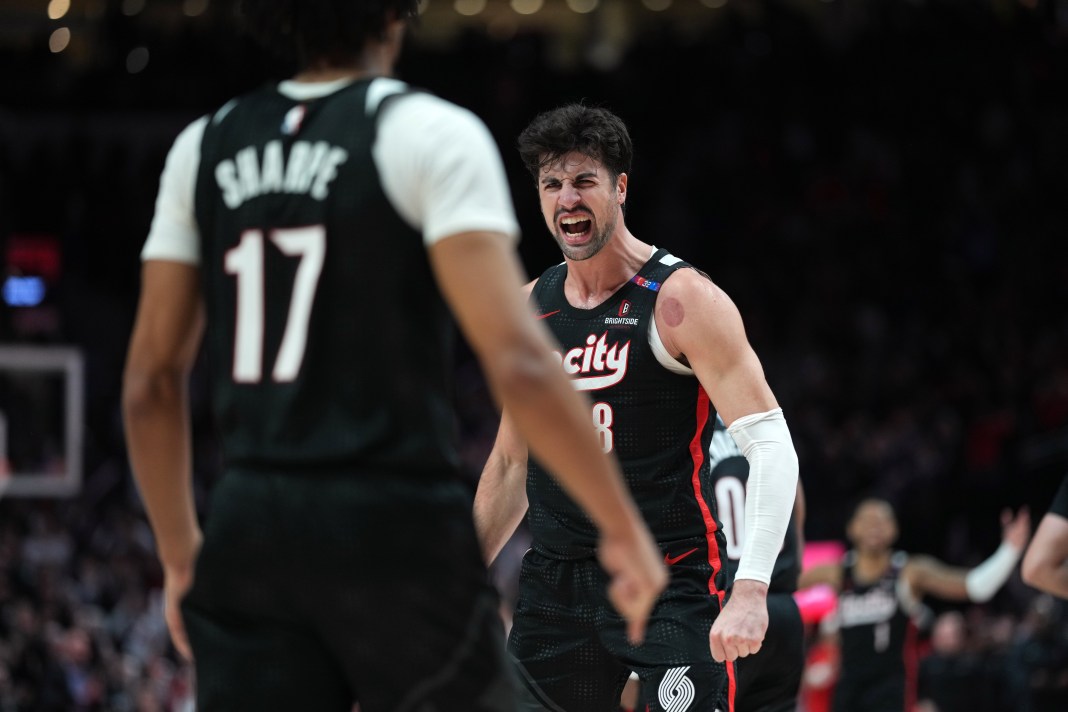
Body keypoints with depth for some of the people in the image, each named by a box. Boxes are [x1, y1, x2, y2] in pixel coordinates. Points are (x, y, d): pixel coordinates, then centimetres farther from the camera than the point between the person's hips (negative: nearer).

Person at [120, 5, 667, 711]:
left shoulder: (205, 147, 10)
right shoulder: (429, 134, -6)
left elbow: (151, 381, 12)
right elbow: (518, 363, -16)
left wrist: (181, 554, 23)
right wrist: (623, 525, -8)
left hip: (251, 532, 4)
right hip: (400, 532, -4)